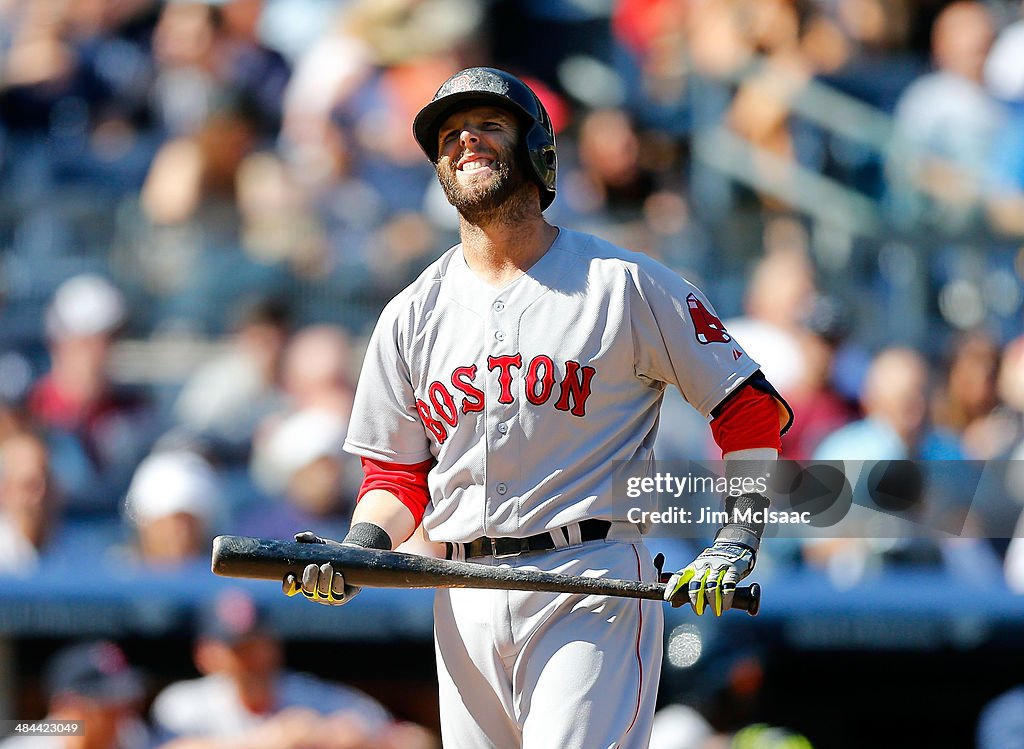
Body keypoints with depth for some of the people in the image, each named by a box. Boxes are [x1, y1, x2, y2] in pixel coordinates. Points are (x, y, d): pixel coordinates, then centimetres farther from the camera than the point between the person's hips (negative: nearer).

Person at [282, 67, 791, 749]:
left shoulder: (624, 284, 1)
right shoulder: (412, 315, 13)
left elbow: (755, 411, 3)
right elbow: (397, 474, 16)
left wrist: (735, 542, -8)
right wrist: (358, 552, -5)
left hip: (591, 590, -5)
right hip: (466, 604, 5)